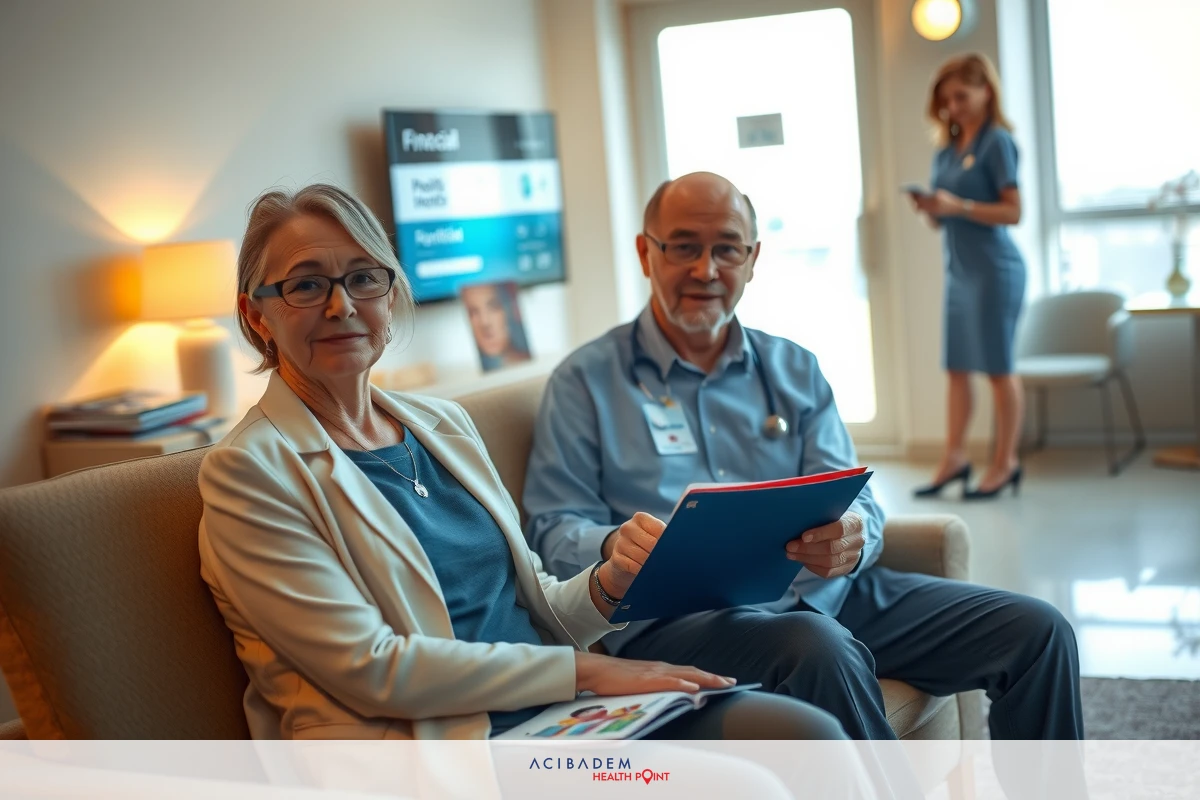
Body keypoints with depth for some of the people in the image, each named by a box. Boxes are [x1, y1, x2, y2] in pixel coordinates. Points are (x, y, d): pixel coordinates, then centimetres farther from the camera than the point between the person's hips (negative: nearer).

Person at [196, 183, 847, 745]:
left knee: (807, 733, -15)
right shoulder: (249, 471, -5)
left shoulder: (444, 424, 15)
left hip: (562, 711, 7)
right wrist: (585, 671, -14)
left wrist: (609, 584, -7)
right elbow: (368, 667, -13)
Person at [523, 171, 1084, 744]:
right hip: (680, 614, -4)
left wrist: (851, 537, -16)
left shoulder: (794, 370, 18)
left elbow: (856, 503, 10)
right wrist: (614, 548, -23)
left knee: (1036, 631, -10)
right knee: (822, 650, -37)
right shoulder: (585, 382, 8)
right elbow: (553, 528, 1)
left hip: (821, 591, 5)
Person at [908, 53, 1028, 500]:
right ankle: (953, 459, 14)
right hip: (958, 271, 7)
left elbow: (1013, 212, -14)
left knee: (998, 368, 0)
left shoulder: (996, 142, -8)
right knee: (957, 368, 8)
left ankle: (1005, 463, 8)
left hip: (994, 270, -7)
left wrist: (958, 206, -22)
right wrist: (929, 209, -7)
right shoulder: (946, 151, 12)